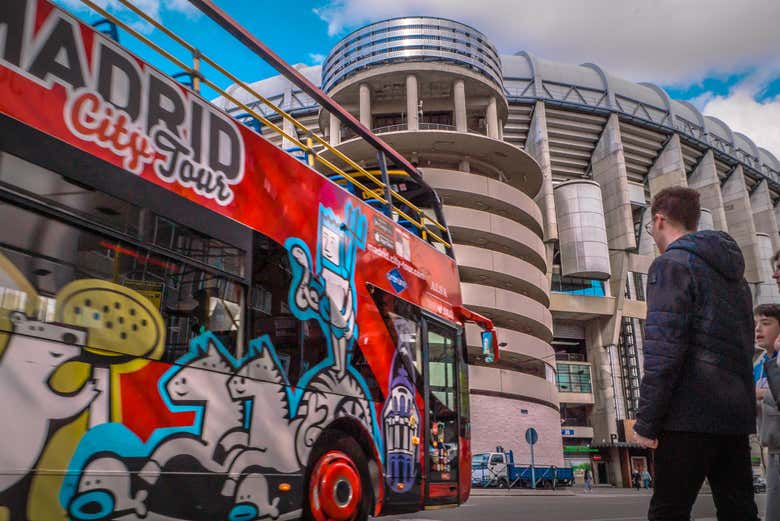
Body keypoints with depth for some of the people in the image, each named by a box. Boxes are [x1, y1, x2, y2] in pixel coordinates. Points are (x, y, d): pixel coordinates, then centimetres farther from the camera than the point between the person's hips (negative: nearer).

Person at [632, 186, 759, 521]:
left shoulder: (671, 264, -7)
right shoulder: (733, 273, 20)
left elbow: (664, 349, -16)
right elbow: (743, 345, 22)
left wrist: (646, 421, -14)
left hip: (691, 414, -8)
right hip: (736, 416, 8)